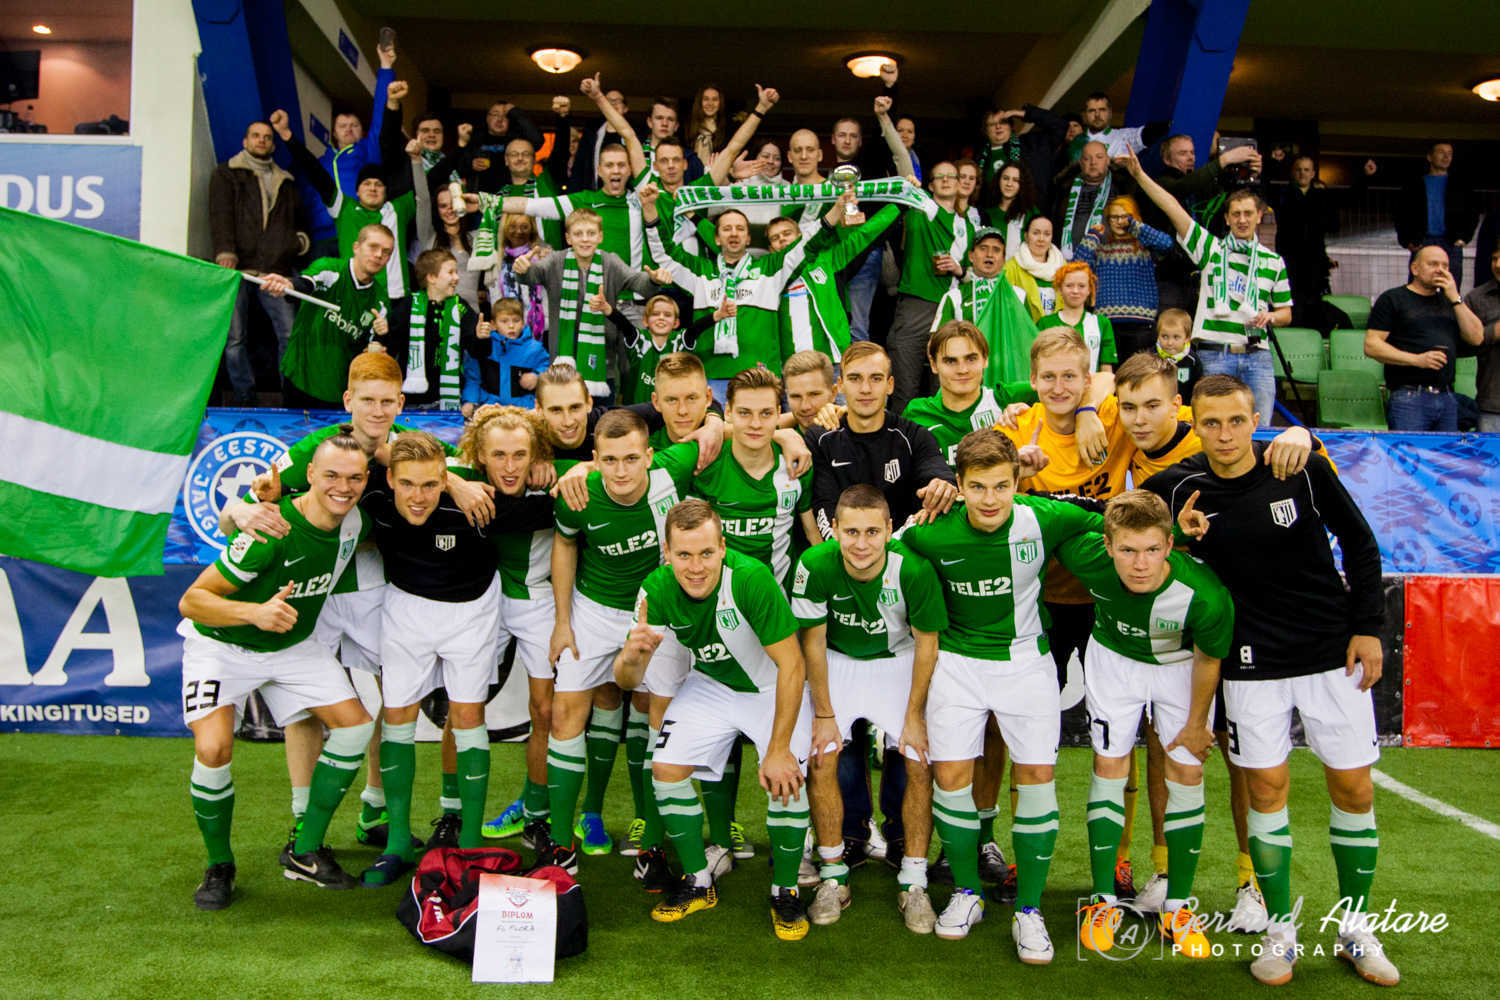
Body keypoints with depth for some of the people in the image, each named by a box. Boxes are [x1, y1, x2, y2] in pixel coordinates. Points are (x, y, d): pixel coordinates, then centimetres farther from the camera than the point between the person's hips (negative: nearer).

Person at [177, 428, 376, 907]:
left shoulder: (355, 520, -11)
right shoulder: (273, 532, -31)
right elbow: (191, 601, -28)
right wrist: (255, 612, -44)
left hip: (292, 644, 6)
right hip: (223, 646, -6)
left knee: (355, 724, -5)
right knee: (212, 748, -24)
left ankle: (305, 852, 10)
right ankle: (219, 866, 4)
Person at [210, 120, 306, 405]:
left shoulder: (285, 181, 24)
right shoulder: (226, 173, 13)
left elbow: (297, 218, 33)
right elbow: (220, 215, -1)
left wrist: (301, 238, 9)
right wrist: (225, 251, -17)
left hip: (275, 270, 3)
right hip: (238, 268, -2)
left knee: (290, 333, -7)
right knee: (235, 336, -4)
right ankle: (244, 398, 5)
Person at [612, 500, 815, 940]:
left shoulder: (752, 579, -35)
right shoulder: (657, 590, -21)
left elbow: (791, 664, -28)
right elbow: (627, 680, -16)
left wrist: (778, 749, -25)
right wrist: (631, 657, -41)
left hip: (774, 687, -4)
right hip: (710, 684, 4)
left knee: (786, 780, -20)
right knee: (665, 768, -7)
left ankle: (785, 891, 5)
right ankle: (698, 882, 15)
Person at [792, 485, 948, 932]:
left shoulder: (914, 569, -29)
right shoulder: (815, 565, -27)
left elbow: (926, 643, -12)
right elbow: (813, 642, -12)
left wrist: (915, 715, -7)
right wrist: (824, 713, -8)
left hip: (899, 660, 0)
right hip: (837, 661, 1)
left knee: (921, 764, -10)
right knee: (820, 758, -11)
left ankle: (913, 882, 7)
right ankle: (833, 875, 8)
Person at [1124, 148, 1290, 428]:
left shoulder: (1274, 262, 14)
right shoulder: (1210, 248, 7)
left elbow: (1286, 312, 20)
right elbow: (1173, 209, -3)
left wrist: (1270, 316, -4)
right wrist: (1139, 175, -11)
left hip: (1257, 355, 3)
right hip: (1215, 354, -2)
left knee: (1261, 430, -1)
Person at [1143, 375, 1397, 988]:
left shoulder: (1303, 468, -9)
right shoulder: (1177, 488, -8)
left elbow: (1358, 540, 2)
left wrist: (1368, 626, -1)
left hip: (1332, 648, 0)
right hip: (1252, 660, 0)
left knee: (1353, 786, 5)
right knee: (1267, 787, 2)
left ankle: (1355, 929, 23)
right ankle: (1280, 931, 18)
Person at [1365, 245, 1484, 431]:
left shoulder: (1449, 301, 21)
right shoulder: (1392, 299, 3)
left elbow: (1476, 338, 10)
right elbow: (1371, 346, -7)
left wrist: (1455, 298, 3)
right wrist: (1417, 359, -16)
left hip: (1448, 399, 6)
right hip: (1409, 397, -6)